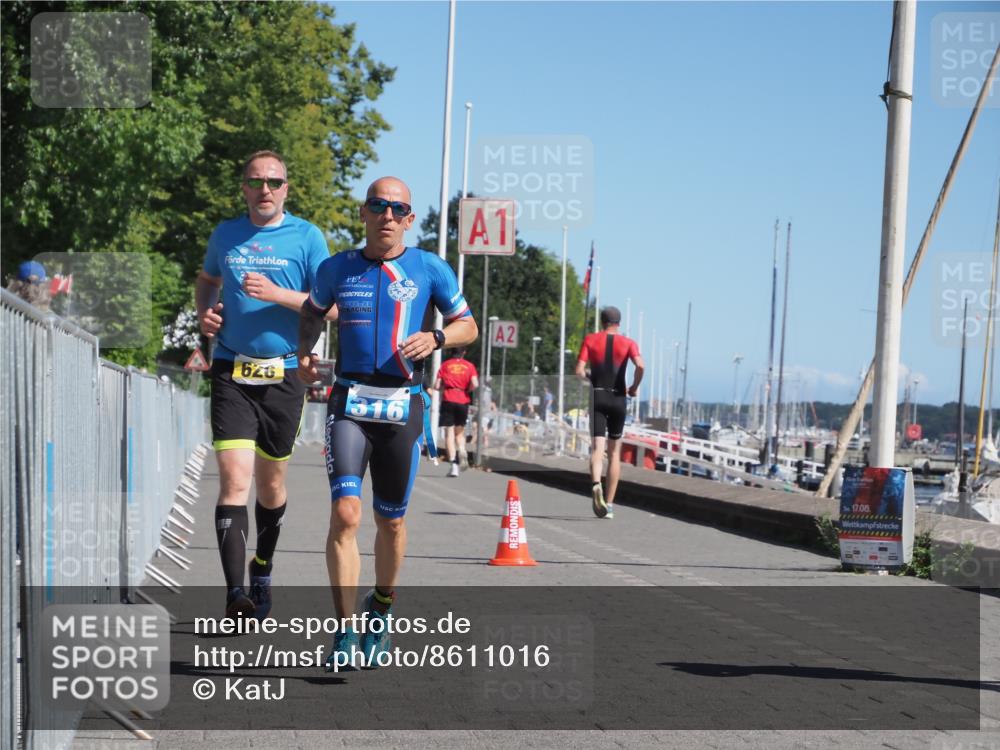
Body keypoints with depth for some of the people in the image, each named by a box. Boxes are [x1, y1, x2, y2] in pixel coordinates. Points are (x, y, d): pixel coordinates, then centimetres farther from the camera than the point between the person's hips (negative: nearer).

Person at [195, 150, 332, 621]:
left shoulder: (306, 237, 0)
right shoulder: (225, 235, 8)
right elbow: (206, 279, 27)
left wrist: (276, 294, -17)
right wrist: (204, 312, 5)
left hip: (283, 374, 0)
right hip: (231, 373, 0)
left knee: (270, 484, 13)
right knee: (234, 478, -14)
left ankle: (262, 571, 38)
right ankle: (235, 594, -19)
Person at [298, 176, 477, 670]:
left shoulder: (429, 269, 3)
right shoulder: (338, 268, 7)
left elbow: (468, 327, 10)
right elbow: (312, 312, 26)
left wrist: (435, 338, -10)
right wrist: (304, 353, 7)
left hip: (403, 407, 0)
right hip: (349, 402, 0)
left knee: (391, 522, 10)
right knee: (345, 514, -15)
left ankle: (381, 611, 34)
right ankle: (347, 632, -12)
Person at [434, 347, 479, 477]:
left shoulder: (445, 365, 5)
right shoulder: (469, 366, 5)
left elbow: (436, 386, 0)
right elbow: (475, 384, -8)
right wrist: (466, 390, 10)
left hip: (448, 400, -1)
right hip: (463, 401, 1)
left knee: (449, 432, -1)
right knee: (460, 431, 18)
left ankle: (453, 464, -13)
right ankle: (462, 450, -13)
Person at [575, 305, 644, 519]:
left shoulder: (590, 340, 5)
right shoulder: (627, 343, 3)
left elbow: (579, 371, -4)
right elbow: (640, 366, -15)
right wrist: (635, 387, 1)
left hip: (596, 397, 0)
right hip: (618, 398, 0)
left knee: (597, 447, -8)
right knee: (614, 452, 11)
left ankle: (596, 484, -39)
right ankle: (609, 504, 12)